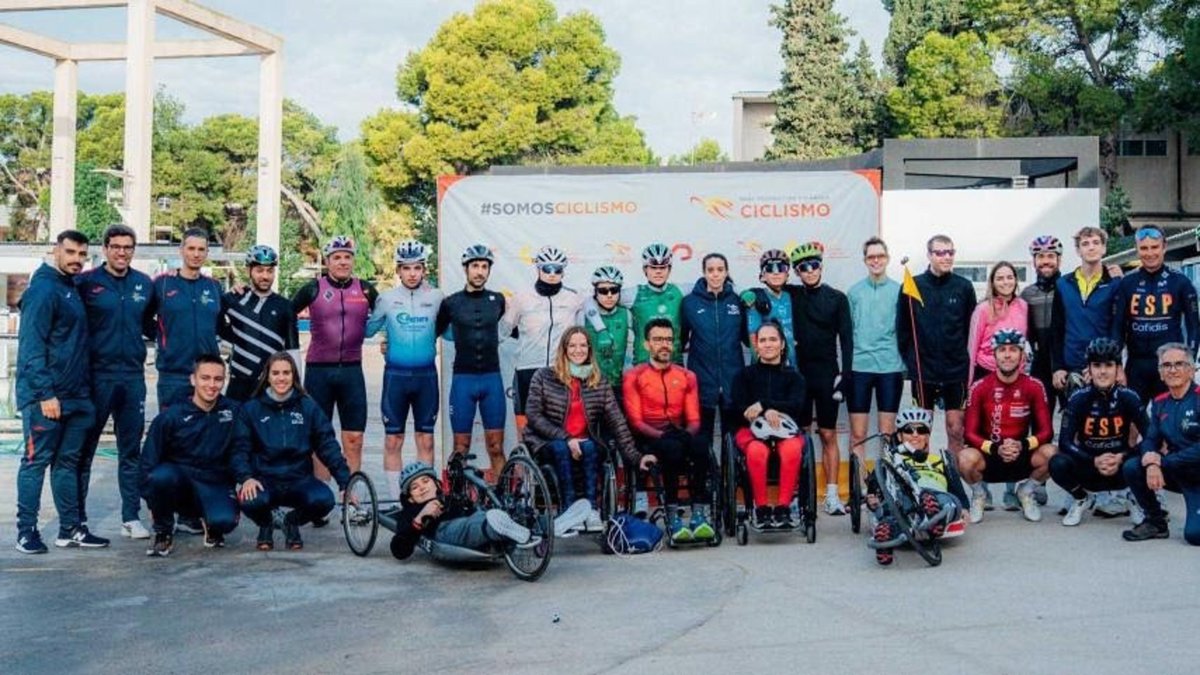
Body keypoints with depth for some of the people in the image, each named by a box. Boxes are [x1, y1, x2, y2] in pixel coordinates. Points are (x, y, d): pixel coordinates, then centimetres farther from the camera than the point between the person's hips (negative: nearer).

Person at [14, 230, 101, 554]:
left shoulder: (72, 288, 15)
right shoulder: (43, 289, -11)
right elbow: (31, 346, -18)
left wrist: (83, 388, 14)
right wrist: (45, 393, -22)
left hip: (76, 395, 8)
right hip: (45, 396, -8)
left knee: (68, 462, 11)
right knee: (36, 462, -1)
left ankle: (70, 528, 17)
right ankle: (26, 531, 7)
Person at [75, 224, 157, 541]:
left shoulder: (144, 284, 8)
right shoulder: (86, 282, -4)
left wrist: (157, 336, 3)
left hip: (133, 376, 3)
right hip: (96, 375, -3)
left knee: (131, 450, 8)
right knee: (84, 448, 5)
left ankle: (131, 517, 15)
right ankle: (77, 518, 14)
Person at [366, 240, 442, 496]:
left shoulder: (436, 297, 2)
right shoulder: (386, 298, 2)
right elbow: (367, 330, 10)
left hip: (426, 375, 0)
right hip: (395, 375, 0)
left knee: (425, 440, 6)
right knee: (393, 441, 4)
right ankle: (395, 498, 12)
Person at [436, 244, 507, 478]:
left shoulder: (498, 300, 6)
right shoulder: (451, 303, 2)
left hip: (492, 379, 1)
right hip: (463, 379, -1)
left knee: (496, 447, 2)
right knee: (461, 447, 3)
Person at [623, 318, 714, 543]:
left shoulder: (687, 376, 17)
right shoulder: (634, 376, 7)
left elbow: (694, 419, 11)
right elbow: (635, 421, -2)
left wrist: (687, 434, -12)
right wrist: (661, 435, -18)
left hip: (680, 435, 3)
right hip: (648, 439, -3)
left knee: (700, 443, -32)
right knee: (672, 447, -37)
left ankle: (699, 514, -34)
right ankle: (672, 516, -34)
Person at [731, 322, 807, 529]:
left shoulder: (793, 376, 17)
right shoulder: (744, 375, 17)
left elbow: (796, 405, -2)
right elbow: (739, 407, 3)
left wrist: (764, 405, -14)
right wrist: (766, 413, -16)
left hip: (786, 429, 1)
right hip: (751, 429, 0)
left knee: (792, 450, -36)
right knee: (757, 451, -37)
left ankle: (783, 508, -30)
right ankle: (761, 508, -27)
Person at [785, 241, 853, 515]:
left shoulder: (837, 298, 3)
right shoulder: (792, 296, 5)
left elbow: (846, 339, 2)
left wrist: (844, 375, -5)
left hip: (826, 374, -1)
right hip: (798, 372, 1)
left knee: (828, 435, 1)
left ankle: (832, 495, 5)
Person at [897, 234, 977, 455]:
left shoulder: (964, 287, 1)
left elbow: (972, 327, 6)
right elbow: (902, 328, 1)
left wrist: (965, 357, 3)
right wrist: (910, 358, -1)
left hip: (956, 370, 1)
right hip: (923, 370, 0)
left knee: (956, 428, 4)